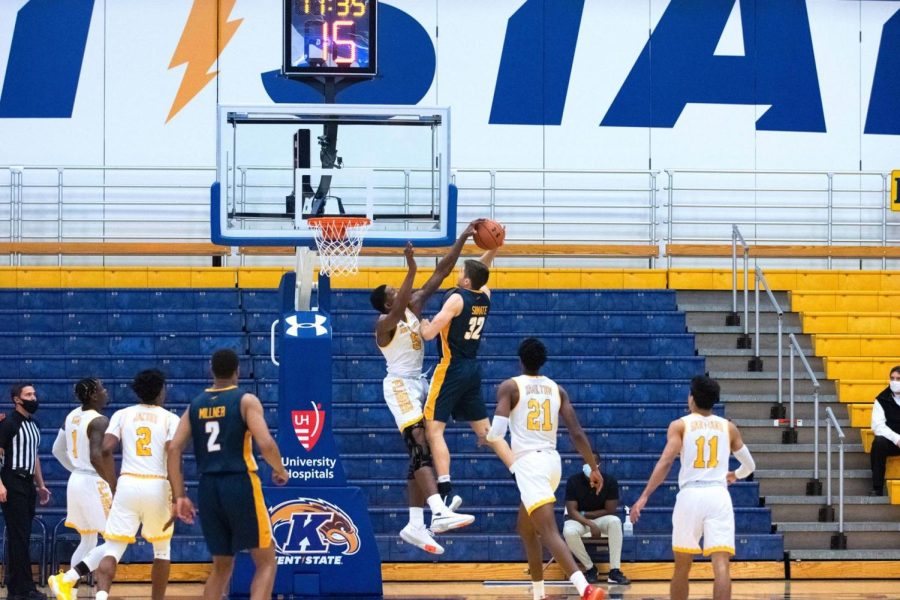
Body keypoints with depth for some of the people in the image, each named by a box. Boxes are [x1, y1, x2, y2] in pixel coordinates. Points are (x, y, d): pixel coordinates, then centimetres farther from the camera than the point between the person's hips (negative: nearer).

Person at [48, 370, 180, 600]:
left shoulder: (122, 415, 10)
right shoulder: (170, 418, 4)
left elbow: (106, 450, -2)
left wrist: (113, 486, 8)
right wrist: (177, 498, -7)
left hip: (128, 484, 1)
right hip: (157, 486, -1)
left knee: (113, 548, 2)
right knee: (162, 549, 18)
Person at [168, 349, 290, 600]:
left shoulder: (195, 405, 12)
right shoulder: (246, 400, -2)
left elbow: (174, 449, 2)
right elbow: (265, 444, -14)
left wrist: (179, 496, 4)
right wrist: (280, 470, 5)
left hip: (208, 488, 5)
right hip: (241, 485, -5)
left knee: (222, 565, 19)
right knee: (266, 562, 3)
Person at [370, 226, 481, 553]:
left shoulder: (414, 306, 9)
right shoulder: (385, 323, -12)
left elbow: (441, 273, 6)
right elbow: (399, 309, -37)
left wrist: (463, 239, 0)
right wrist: (411, 270, -45)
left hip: (418, 384, 9)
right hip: (400, 385, -9)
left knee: (420, 452, 8)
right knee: (422, 446, -23)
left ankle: (415, 525, 10)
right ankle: (440, 512, -39)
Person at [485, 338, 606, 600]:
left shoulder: (509, 387, -3)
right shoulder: (557, 389, 11)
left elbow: (496, 433, -13)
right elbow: (577, 433, 5)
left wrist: (487, 437, 10)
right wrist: (594, 468, 11)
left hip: (528, 463, -7)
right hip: (552, 460, 7)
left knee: (549, 532, -17)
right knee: (526, 529, 26)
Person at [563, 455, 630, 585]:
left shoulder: (610, 481, -10)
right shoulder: (573, 481, -12)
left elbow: (610, 511, -10)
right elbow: (572, 511, -17)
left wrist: (585, 514, -13)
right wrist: (590, 524, -31)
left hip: (600, 518, 1)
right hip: (577, 519, -1)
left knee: (615, 522, -34)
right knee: (569, 532, -36)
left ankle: (614, 571, -33)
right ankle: (590, 568, -14)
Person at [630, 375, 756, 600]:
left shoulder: (680, 425, 7)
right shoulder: (728, 427, 16)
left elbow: (665, 462, -6)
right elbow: (750, 466, 25)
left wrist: (644, 496, -8)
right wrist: (736, 475, 49)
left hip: (690, 495, -1)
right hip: (718, 496, 1)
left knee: (682, 565, 14)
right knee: (721, 564, -10)